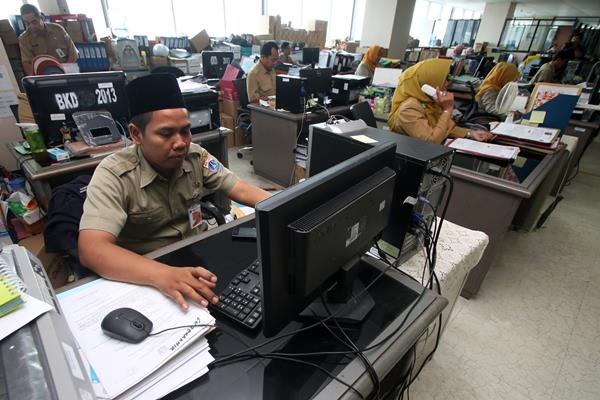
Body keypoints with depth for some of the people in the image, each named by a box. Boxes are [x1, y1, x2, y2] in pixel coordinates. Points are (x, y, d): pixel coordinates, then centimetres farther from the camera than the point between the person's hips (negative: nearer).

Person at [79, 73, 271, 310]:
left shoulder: (195, 156, -6)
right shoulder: (114, 175, -18)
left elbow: (241, 190, -3)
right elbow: (92, 249, -28)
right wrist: (163, 274, -44)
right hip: (145, 277, -5)